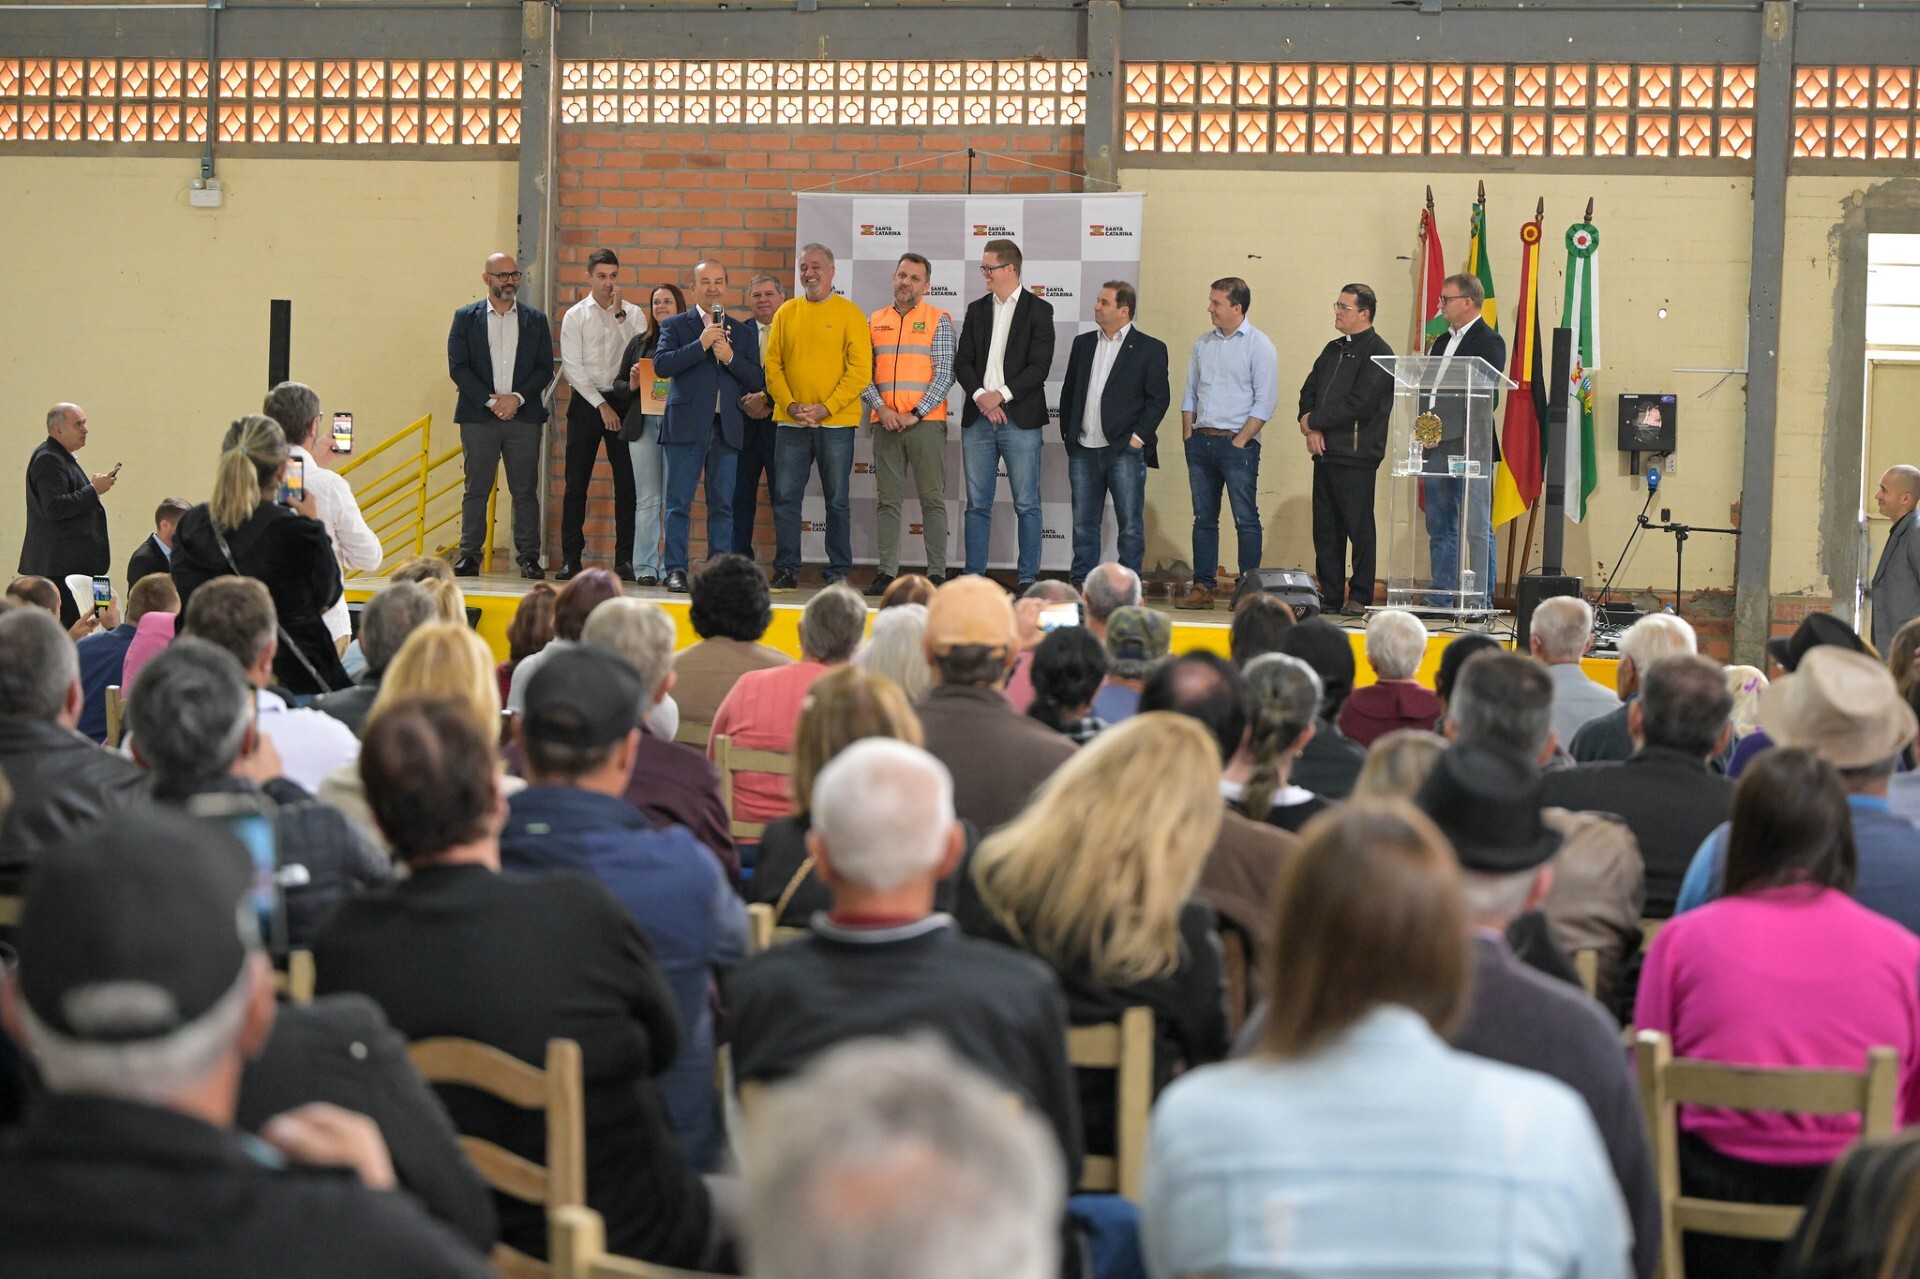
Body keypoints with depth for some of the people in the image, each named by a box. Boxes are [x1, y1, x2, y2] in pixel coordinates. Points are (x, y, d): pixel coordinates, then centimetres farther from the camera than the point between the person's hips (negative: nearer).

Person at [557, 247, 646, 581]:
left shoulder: (632, 314, 6)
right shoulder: (575, 316, 3)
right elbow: (572, 367, -2)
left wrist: (620, 315, -10)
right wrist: (601, 405, -9)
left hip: (622, 400, 1)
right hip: (586, 402, -1)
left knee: (627, 482, 0)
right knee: (576, 482, -1)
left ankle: (626, 558, 5)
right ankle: (570, 558, 3)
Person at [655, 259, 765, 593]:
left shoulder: (741, 333, 15)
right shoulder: (675, 326, 7)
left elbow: (757, 381, 8)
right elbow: (661, 365, -9)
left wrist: (731, 357, -8)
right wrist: (700, 345, -14)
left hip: (727, 427, 3)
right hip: (687, 425, -2)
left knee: (723, 504, 3)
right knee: (679, 502, -2)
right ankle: (676, 569, 0)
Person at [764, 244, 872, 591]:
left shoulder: (849, 314, 0)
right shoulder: (786, 312, 10)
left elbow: (860, 370, -6)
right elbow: (773, 364, 7)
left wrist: (825, 408, -13)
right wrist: (790, 405, -8)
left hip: (836, 423, -3)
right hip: (790, 422, 3)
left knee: (837, 500, 2)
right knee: (785, 497, 1)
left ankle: (839, 572, 9)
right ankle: (787, 570, 8)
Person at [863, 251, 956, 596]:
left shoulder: (938, 320, 3)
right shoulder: (875, 322, 13)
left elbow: (944, 374, -4)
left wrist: (915, 414, -11)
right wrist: (881, 408, -7)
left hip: (926, 422, -3)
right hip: (885, 423, 3)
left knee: (933, 499, -4)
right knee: (887, 500, 3)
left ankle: (937, 573, -3)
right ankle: (887, 572, 5)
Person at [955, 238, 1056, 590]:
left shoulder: (1038, 310, 1)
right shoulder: (977, 309, 14)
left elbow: (1040, 366, -7)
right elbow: (962, 362, 8)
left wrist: (1000, 395, -14)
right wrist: (980, 397, -9)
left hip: (1019, 418, -4)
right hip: (978, 417, 4)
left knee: (1026, 505, -2)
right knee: (977, 504, 6)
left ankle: (1027, 579, 2)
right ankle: (973, 577, 9)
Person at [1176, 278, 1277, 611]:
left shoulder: (1258, 345, -5)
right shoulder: (1204, 343, 13)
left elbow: (1265, 402, -9)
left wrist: (1240, 441, -13)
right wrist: (1188, 434, 8)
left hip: (1237, 443, -6)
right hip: (1201, 442, 6)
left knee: (1246, 520, -4)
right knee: (1203, 519, 7)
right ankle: (1202, 587, 10)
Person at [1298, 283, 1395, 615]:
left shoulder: (1378, 354, -7)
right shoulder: (1333, 350, 18)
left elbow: (1357, 404, -16)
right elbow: (1308, 391, 17)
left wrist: (1314, 421, -8)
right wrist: (1312, 430, -2)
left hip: (1357, 455, -8)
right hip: (1325, 451, 8)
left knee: (1358, 528, -3)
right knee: (1325, 528, 8)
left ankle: (1360, 597, 2)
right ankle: (1329, 596, 14)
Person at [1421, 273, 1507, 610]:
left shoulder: (1488, 341, -6)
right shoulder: (1442, 342, 19)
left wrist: (1447, 429, -18)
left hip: (1469, 446, -8)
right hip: (1438, 448, 9)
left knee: (1477, 528, -6)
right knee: (1440, 528, 11)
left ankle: (1480, 600, -5)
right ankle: (1442, 599, 16)